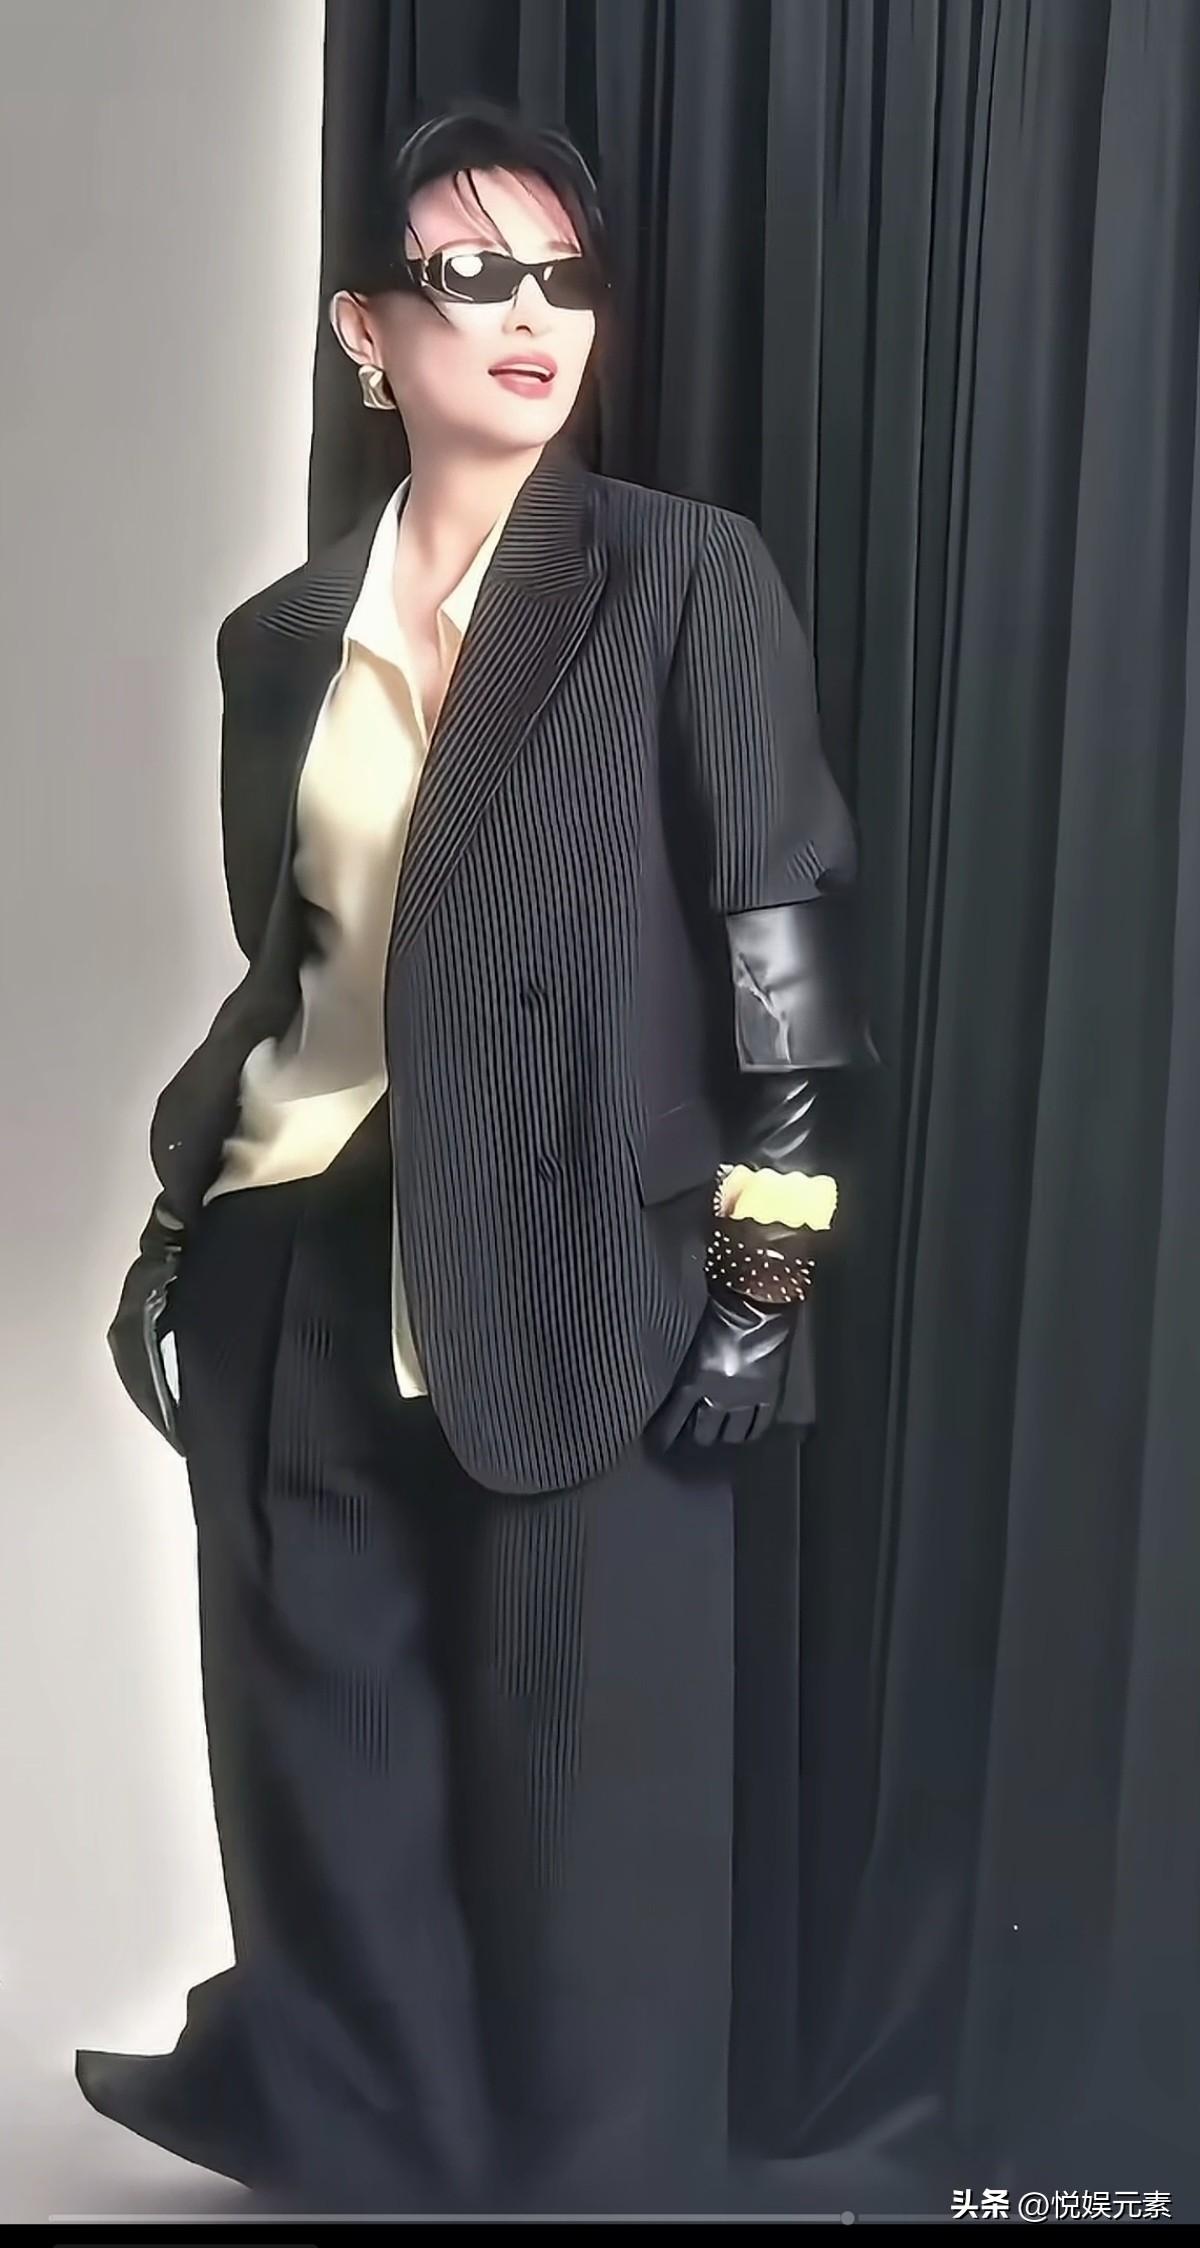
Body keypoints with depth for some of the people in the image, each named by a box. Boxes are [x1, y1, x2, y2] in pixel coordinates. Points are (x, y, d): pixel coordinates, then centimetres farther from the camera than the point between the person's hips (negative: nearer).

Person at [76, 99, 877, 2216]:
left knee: (579, 1780, 7)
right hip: (314, 1275, 4)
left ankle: (580, 2163, 30)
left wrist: (766, 1267, -11)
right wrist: (179, 1215, 13)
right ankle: (347, 2117, 35)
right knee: (320, 1736, 13)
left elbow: (787, 938, -6)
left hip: (577, 1283, -4)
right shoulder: (284, 634, 10)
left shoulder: (687, 577, -2)